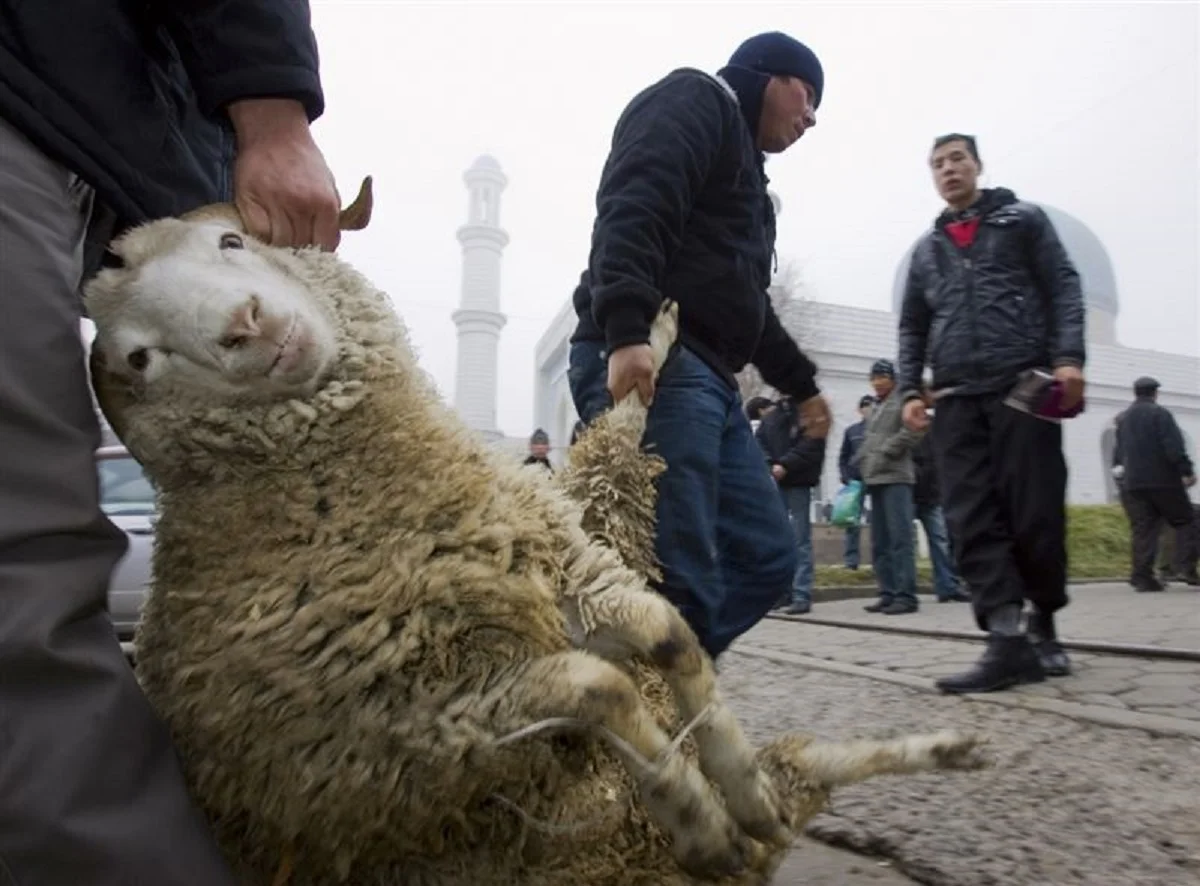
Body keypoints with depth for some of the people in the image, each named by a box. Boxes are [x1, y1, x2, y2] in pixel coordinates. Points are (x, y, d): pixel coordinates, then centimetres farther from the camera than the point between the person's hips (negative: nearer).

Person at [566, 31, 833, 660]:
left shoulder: (745, 168, 34)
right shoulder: (692, 101, 6)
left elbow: (748, 303, 38)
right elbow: (630, 213, -14)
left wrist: (801, 384, 44)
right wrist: (626, 333, -29)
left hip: (705, 378, 10)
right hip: (648, 364, -10)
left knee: (768, 553, 7)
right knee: (678, 579, -14)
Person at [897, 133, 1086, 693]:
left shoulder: (1022, 219, 15)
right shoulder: (926, 249, 24)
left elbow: (1063, 288, 5)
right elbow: (911, 328, 20)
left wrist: (1068, 358, -11)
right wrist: (909, 390, 6)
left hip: (1023, 387, -3)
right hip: (956, 399, 3)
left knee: (1035, 512, -4)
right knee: (971, 520, -9)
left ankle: (1043, 623, 17)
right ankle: (1008, 641, -10)